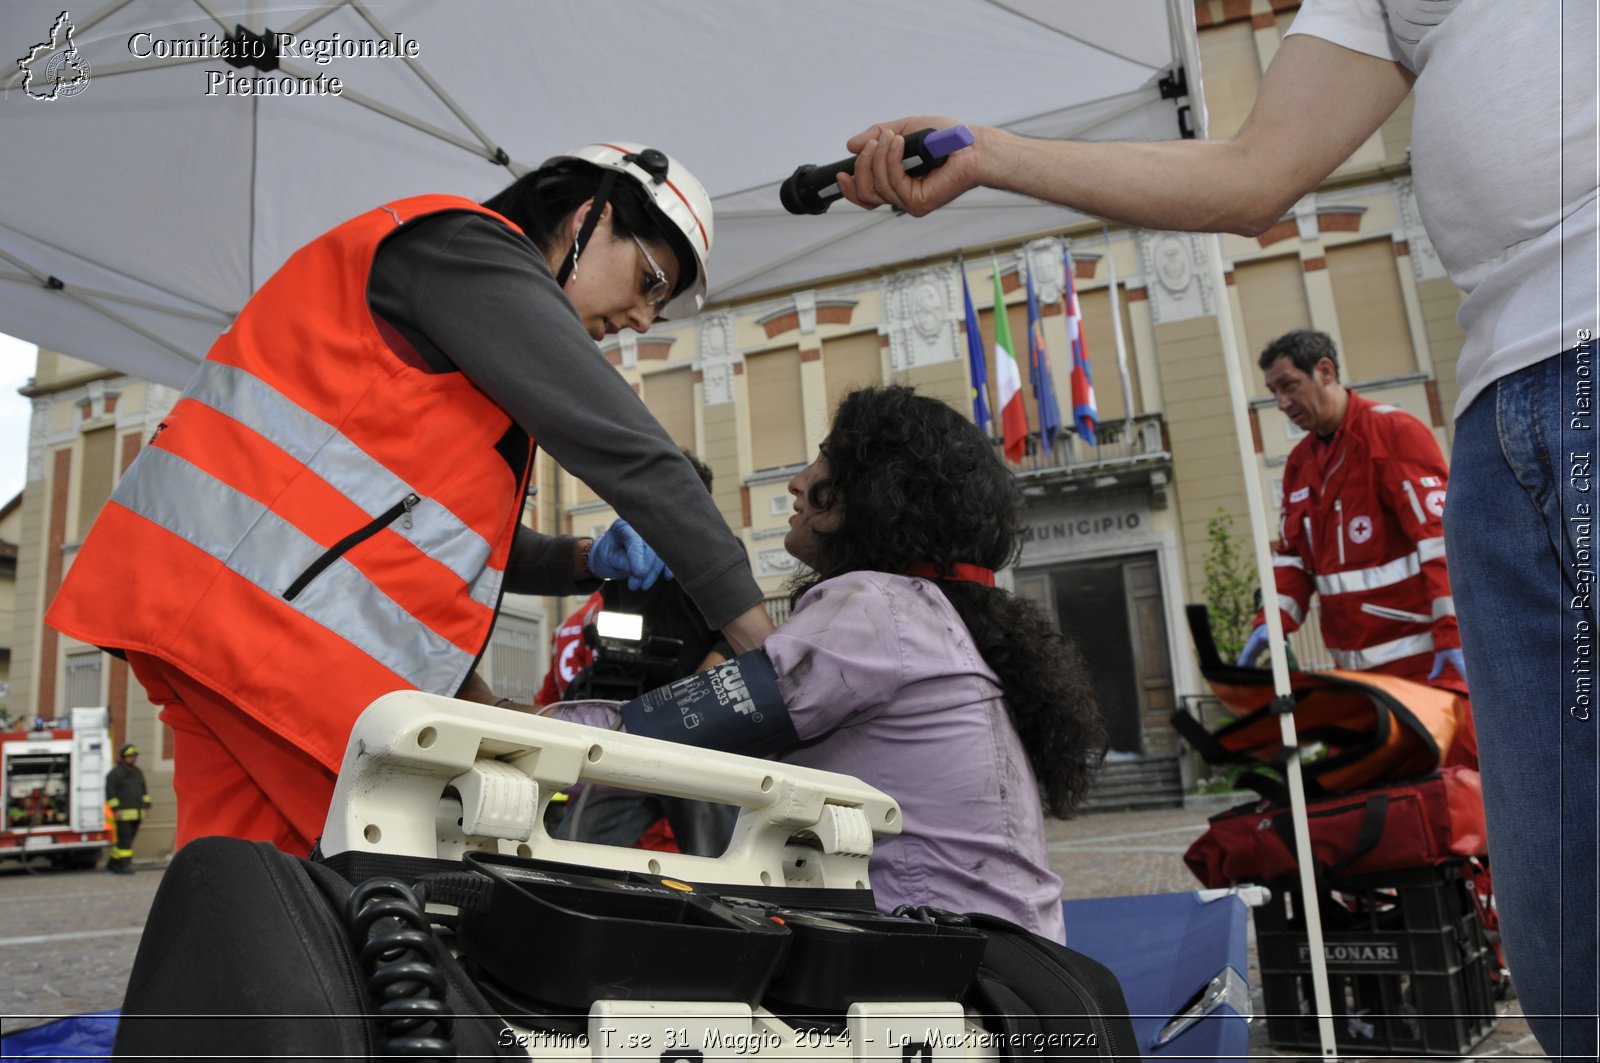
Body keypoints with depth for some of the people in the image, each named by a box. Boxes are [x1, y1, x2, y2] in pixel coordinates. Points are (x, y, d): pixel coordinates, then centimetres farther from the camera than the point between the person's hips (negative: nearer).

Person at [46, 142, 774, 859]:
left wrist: (585, 561, 9)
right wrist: (757, 635, -10)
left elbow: (460, 532, 27)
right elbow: (622, 446, -13)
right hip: (266, 597, -11)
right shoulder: (466, 244, -5)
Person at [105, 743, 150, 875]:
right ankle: (124, 864, -6)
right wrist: (115, 809, -15)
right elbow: (110, 792, -9)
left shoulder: (138, 772, 17)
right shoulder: (115, 773, -5)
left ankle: (113, 863, 20)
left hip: (137, 813, 7)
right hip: (123, 813, -7)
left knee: (128, 839, 9)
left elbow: (144, 790, 22)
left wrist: (146, 805, 15)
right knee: (124, 839, -9)